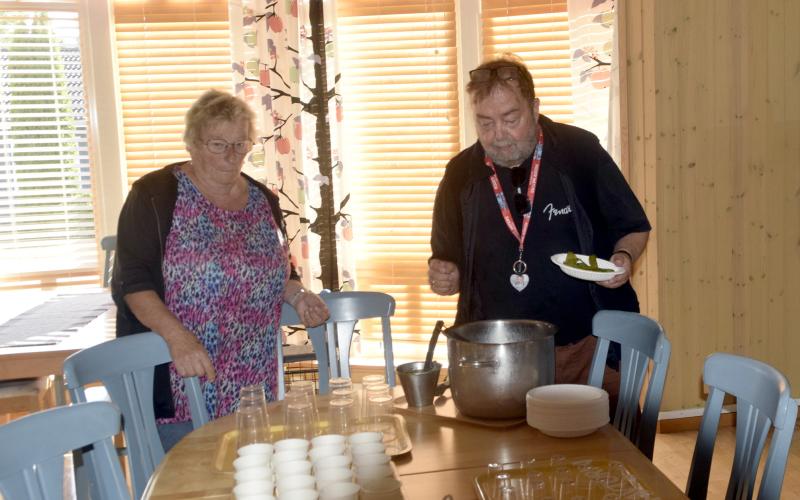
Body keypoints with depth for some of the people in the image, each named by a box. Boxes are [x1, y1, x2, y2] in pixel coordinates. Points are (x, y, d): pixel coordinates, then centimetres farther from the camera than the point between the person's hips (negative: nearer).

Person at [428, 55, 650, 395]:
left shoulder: (580, 152, -4)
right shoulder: (461, 175, 2)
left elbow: (634, 228, 7)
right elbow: (449, 263, 12)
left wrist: (623, 257, -13)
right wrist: (445, 277, -9)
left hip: (587, 345, -1)